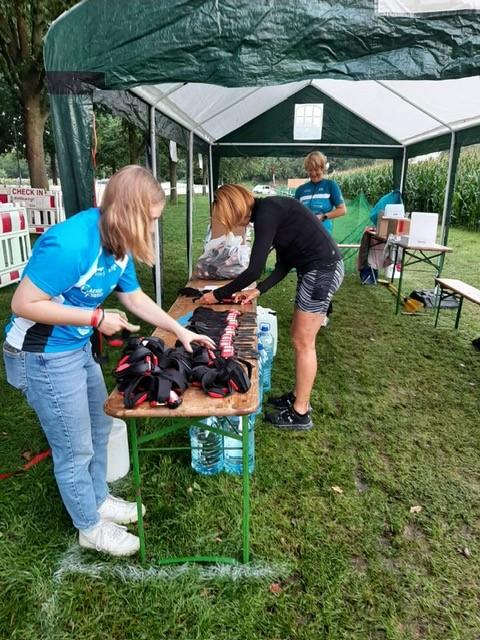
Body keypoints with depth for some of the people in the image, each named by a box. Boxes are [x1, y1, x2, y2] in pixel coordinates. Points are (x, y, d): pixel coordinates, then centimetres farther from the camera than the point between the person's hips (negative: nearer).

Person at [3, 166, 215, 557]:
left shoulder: (118, 244, -2)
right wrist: (95, 317, -23)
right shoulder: (70, 243, -30)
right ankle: (90, 527, 32)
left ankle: (99, 500, 46)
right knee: (76, 449, 8)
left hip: (79, 348, 9)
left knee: (99, 429, 22)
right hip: (43, 357, -9)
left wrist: (180, 331, 8)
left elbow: (134, 297, 10)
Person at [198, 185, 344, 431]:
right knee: (299, 338, 16)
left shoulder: (265, 213, -16)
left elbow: (254, 270, -19)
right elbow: (284, 264, 16)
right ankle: (298, 396, 31)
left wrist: (218, 295, -9)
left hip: (323, 270, -10)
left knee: (303, 343, 0)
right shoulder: (268, 211, 13)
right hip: (316, 269, 10)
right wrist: (258, 291, 10)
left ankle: (300, 413, 14)